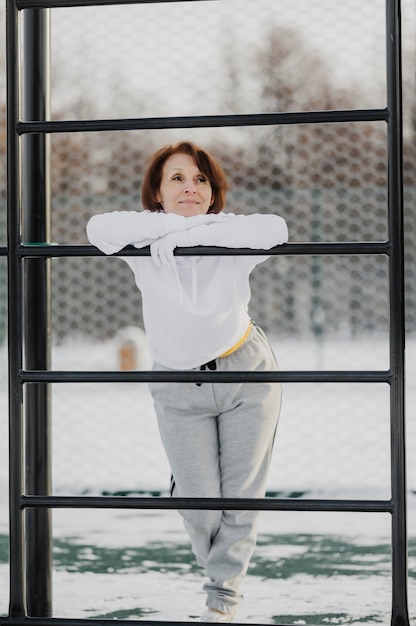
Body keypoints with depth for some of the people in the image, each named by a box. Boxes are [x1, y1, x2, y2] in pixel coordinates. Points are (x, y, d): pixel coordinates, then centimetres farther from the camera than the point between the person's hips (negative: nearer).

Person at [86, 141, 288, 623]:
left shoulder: (231, 238, -18)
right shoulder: (145, 242, -17)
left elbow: (274, 230, -41)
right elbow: (100, 230, -39)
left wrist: (192, 233, -39)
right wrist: (182, 221, -37)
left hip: (246, 373, 0)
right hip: (179, 387, 0)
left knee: (242, 493, 6)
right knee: (198, 502, 3)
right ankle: (217, 566, 37)